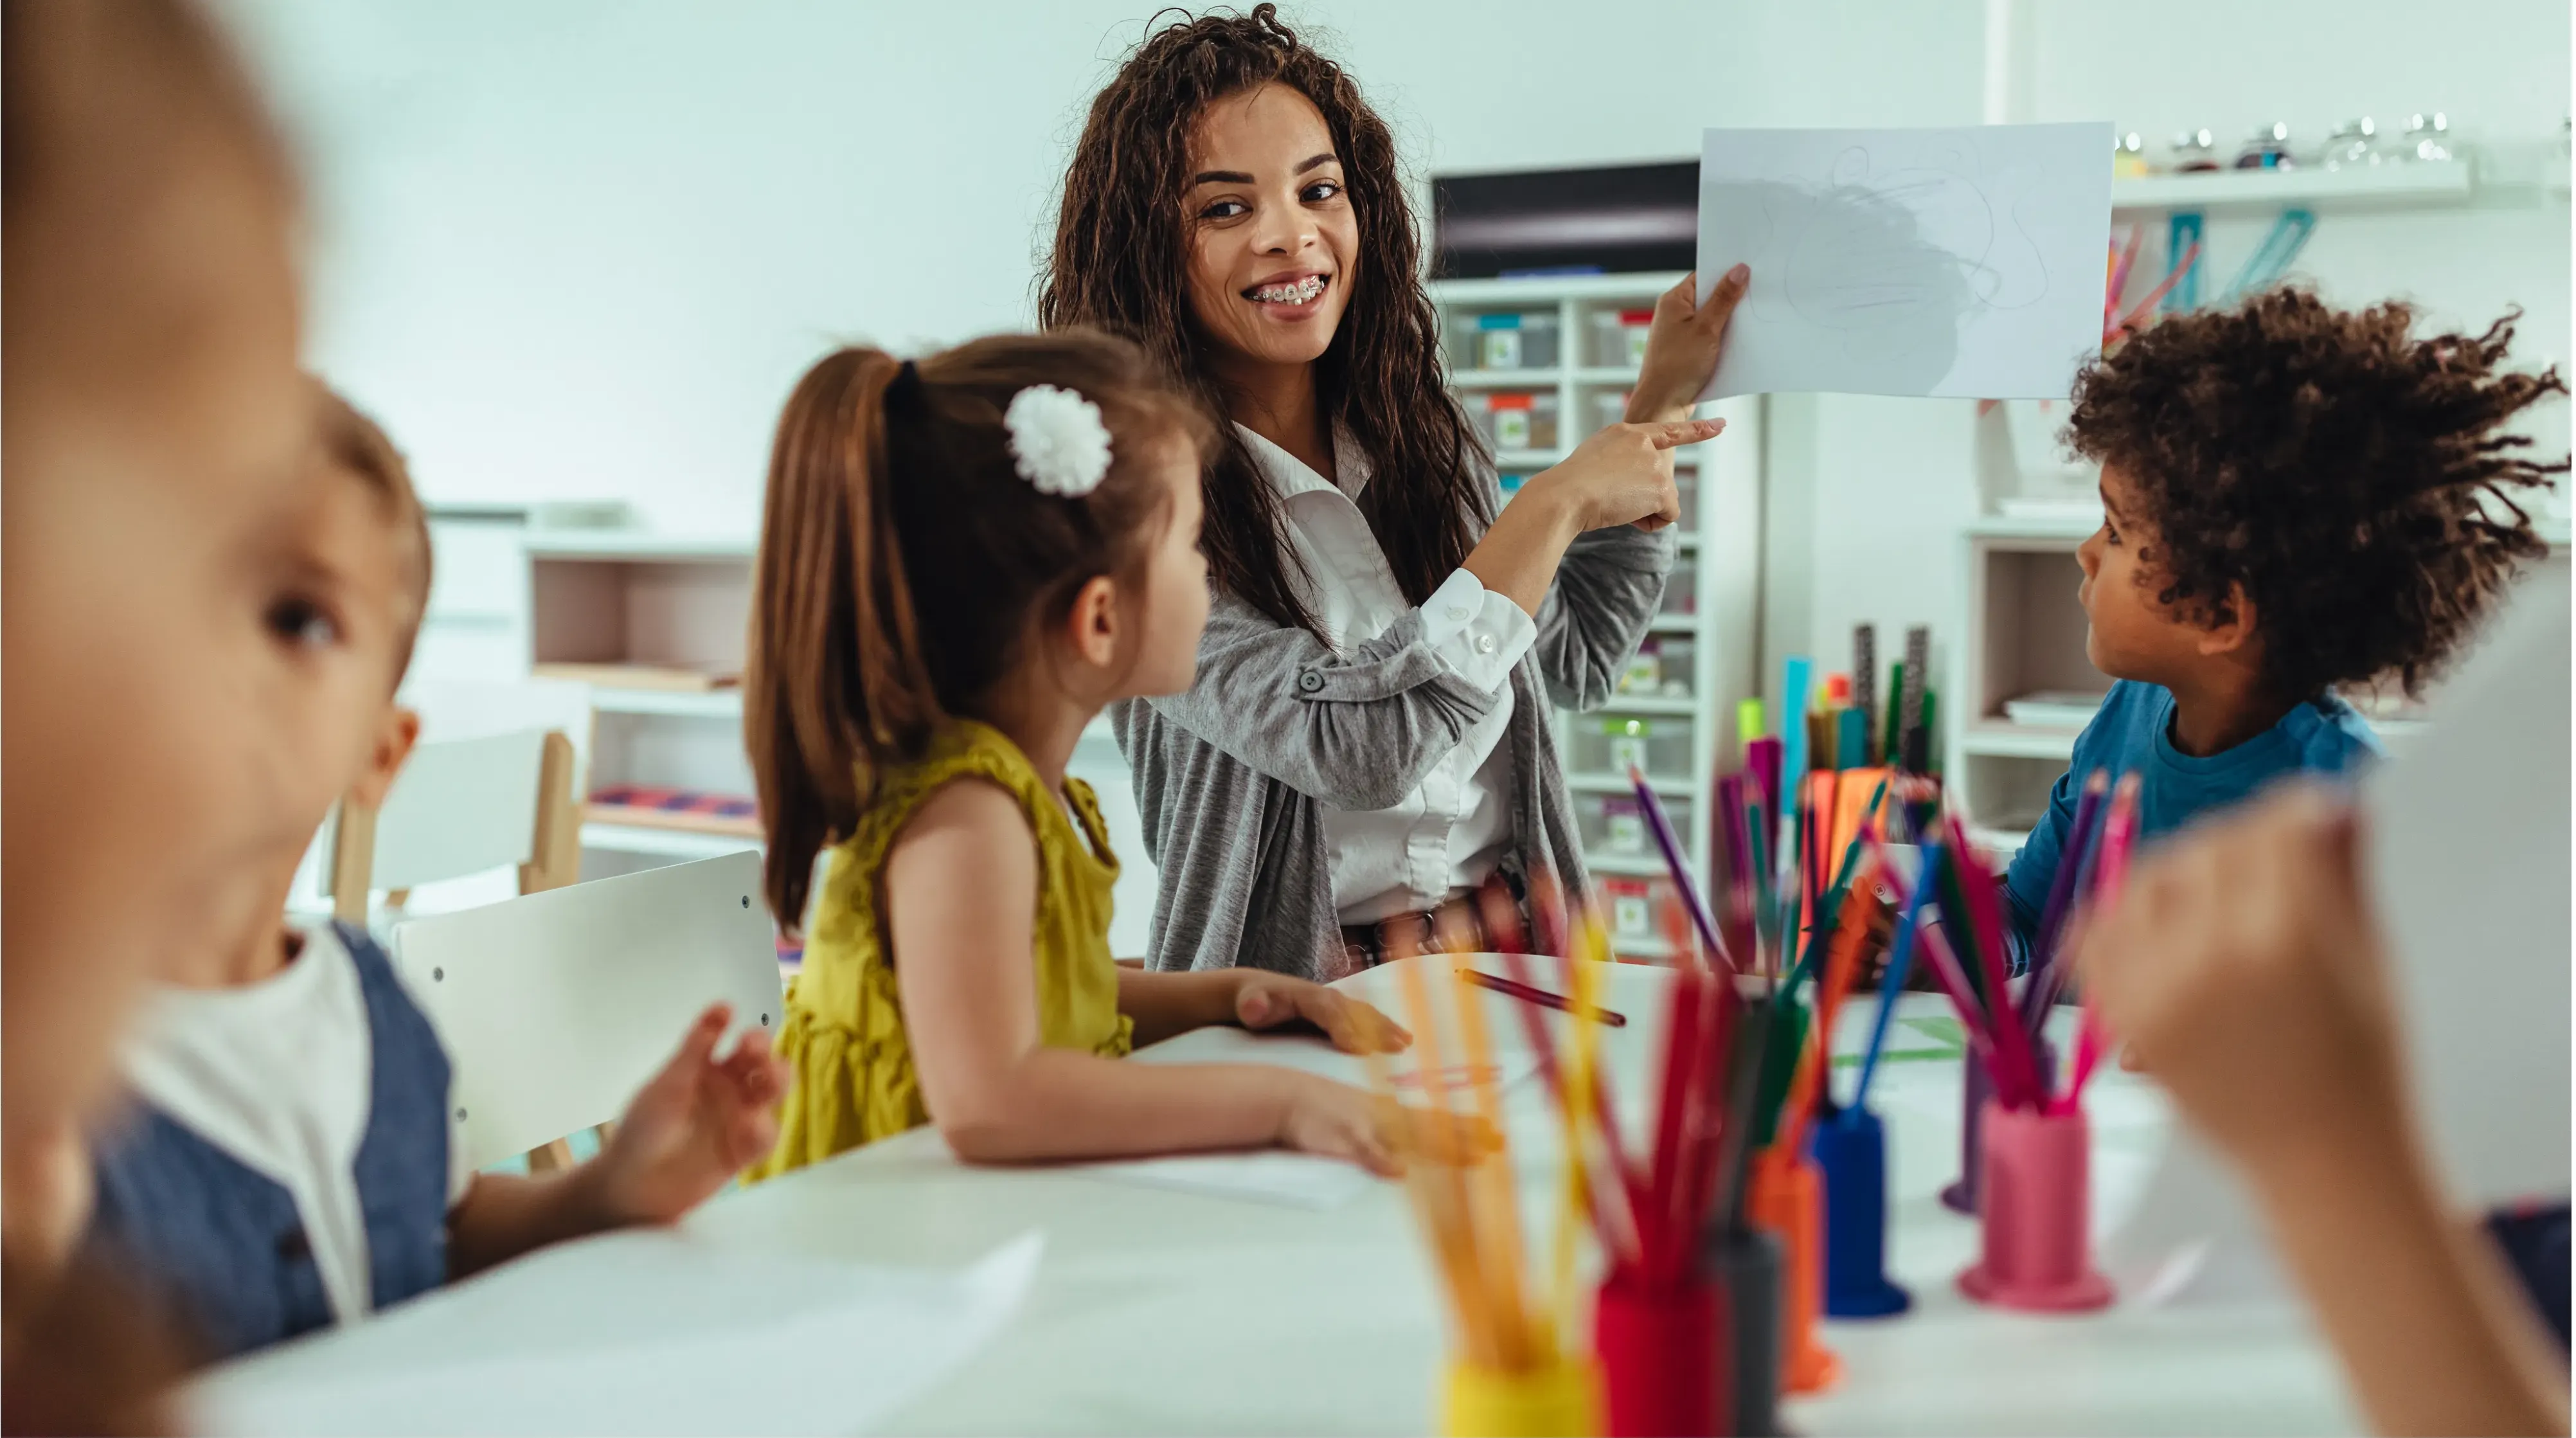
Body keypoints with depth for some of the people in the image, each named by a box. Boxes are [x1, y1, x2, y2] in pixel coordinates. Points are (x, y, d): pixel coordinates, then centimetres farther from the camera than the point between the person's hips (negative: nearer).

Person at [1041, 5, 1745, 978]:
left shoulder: (1416, 440, 8)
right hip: (1294, 1003, -4)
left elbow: (1573, 660, 22)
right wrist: (1557, 504, -14)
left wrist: (1656, 408, 17)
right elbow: (1347, 744, -21)